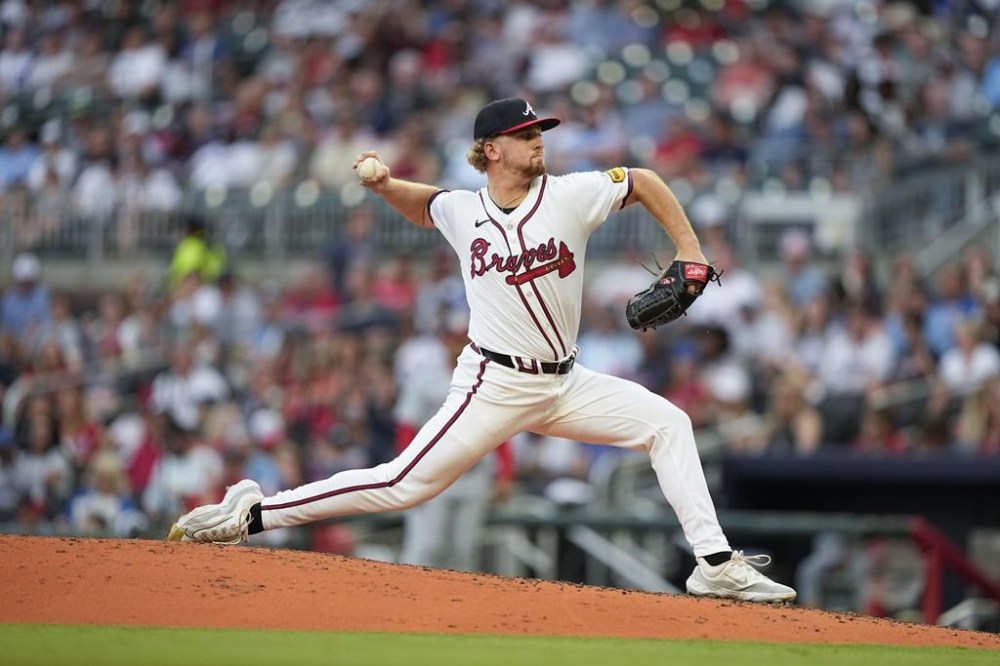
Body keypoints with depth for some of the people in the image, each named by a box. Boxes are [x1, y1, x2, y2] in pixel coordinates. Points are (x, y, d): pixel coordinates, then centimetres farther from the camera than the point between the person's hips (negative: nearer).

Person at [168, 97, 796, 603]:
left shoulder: (571, 195, -3)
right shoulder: (463, 212, -1)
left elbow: (645, 181, 8)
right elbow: (423, 205, 23)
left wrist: (691, 253, 2)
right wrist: (385, 185, 3)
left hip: (563, 385, 3)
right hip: (494, 384, -3)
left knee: (667, 422, -7)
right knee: (406, 484, -11)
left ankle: (716, 563, -5)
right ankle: (253, 513, -3)